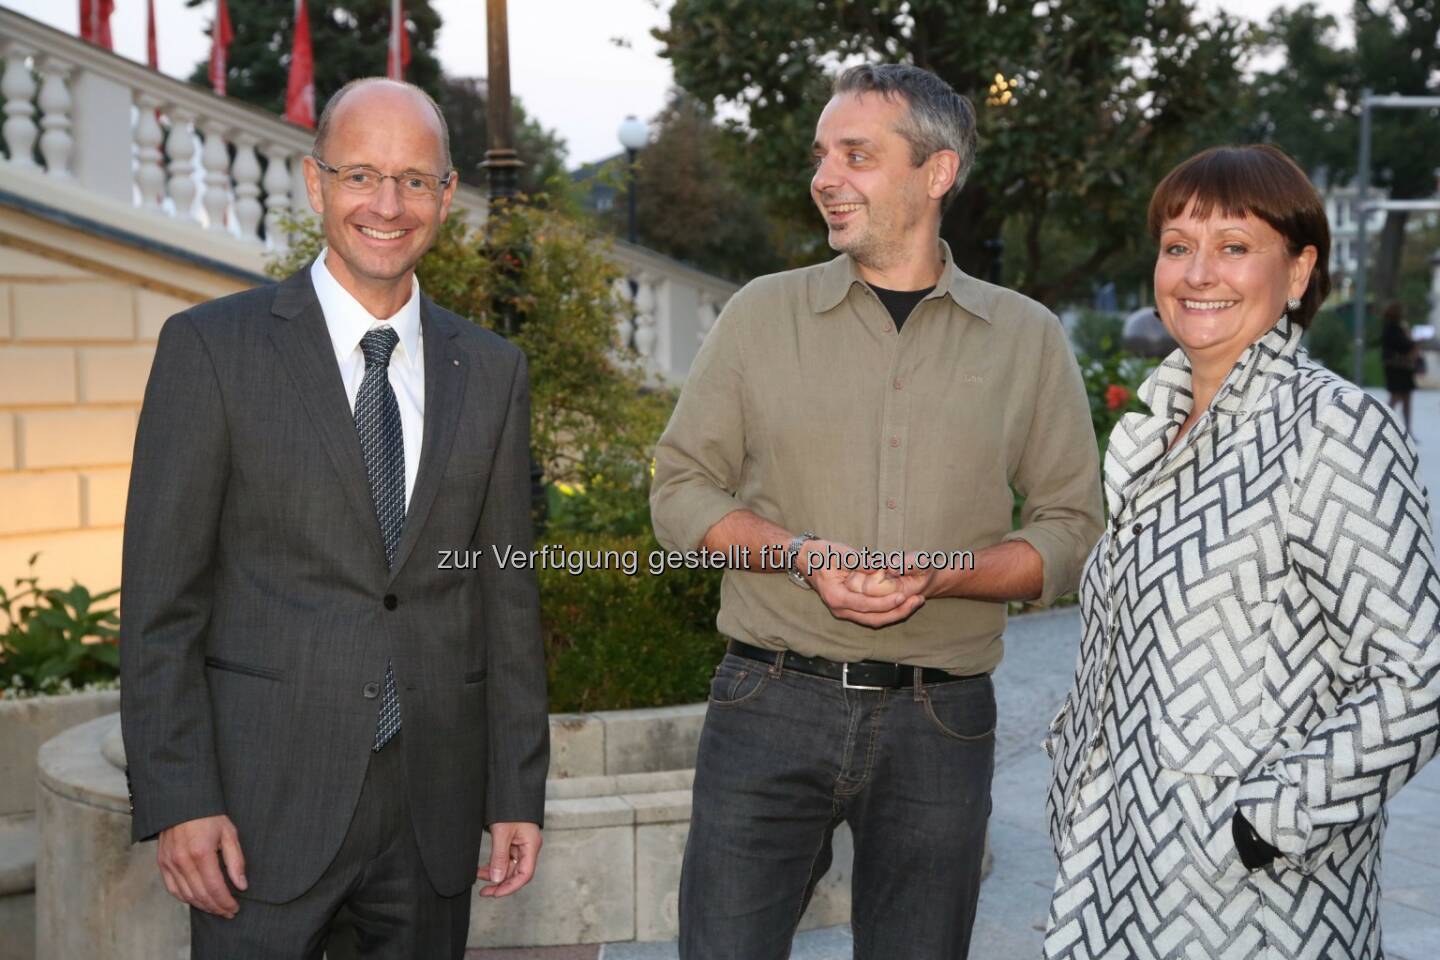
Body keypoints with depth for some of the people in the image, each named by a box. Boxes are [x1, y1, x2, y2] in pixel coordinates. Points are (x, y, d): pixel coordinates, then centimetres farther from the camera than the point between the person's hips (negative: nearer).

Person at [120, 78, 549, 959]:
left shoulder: (492, 371, 7)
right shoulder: (211, 348, -4)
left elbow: (506, 591, 7)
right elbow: (161, 595, -5)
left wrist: (519, 791, 5)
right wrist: (177, 801, -11)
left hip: (434, 808, 3)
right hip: (266, 804, -3)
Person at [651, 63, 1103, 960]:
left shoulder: (1030, 338, 4)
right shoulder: (762, 313, 4)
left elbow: (1073, 526, 4)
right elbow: (681, 490, 5)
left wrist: (937, 574, -14)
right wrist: (803, 555, -13)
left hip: (941, 719, 1)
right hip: (772, 703, 0)